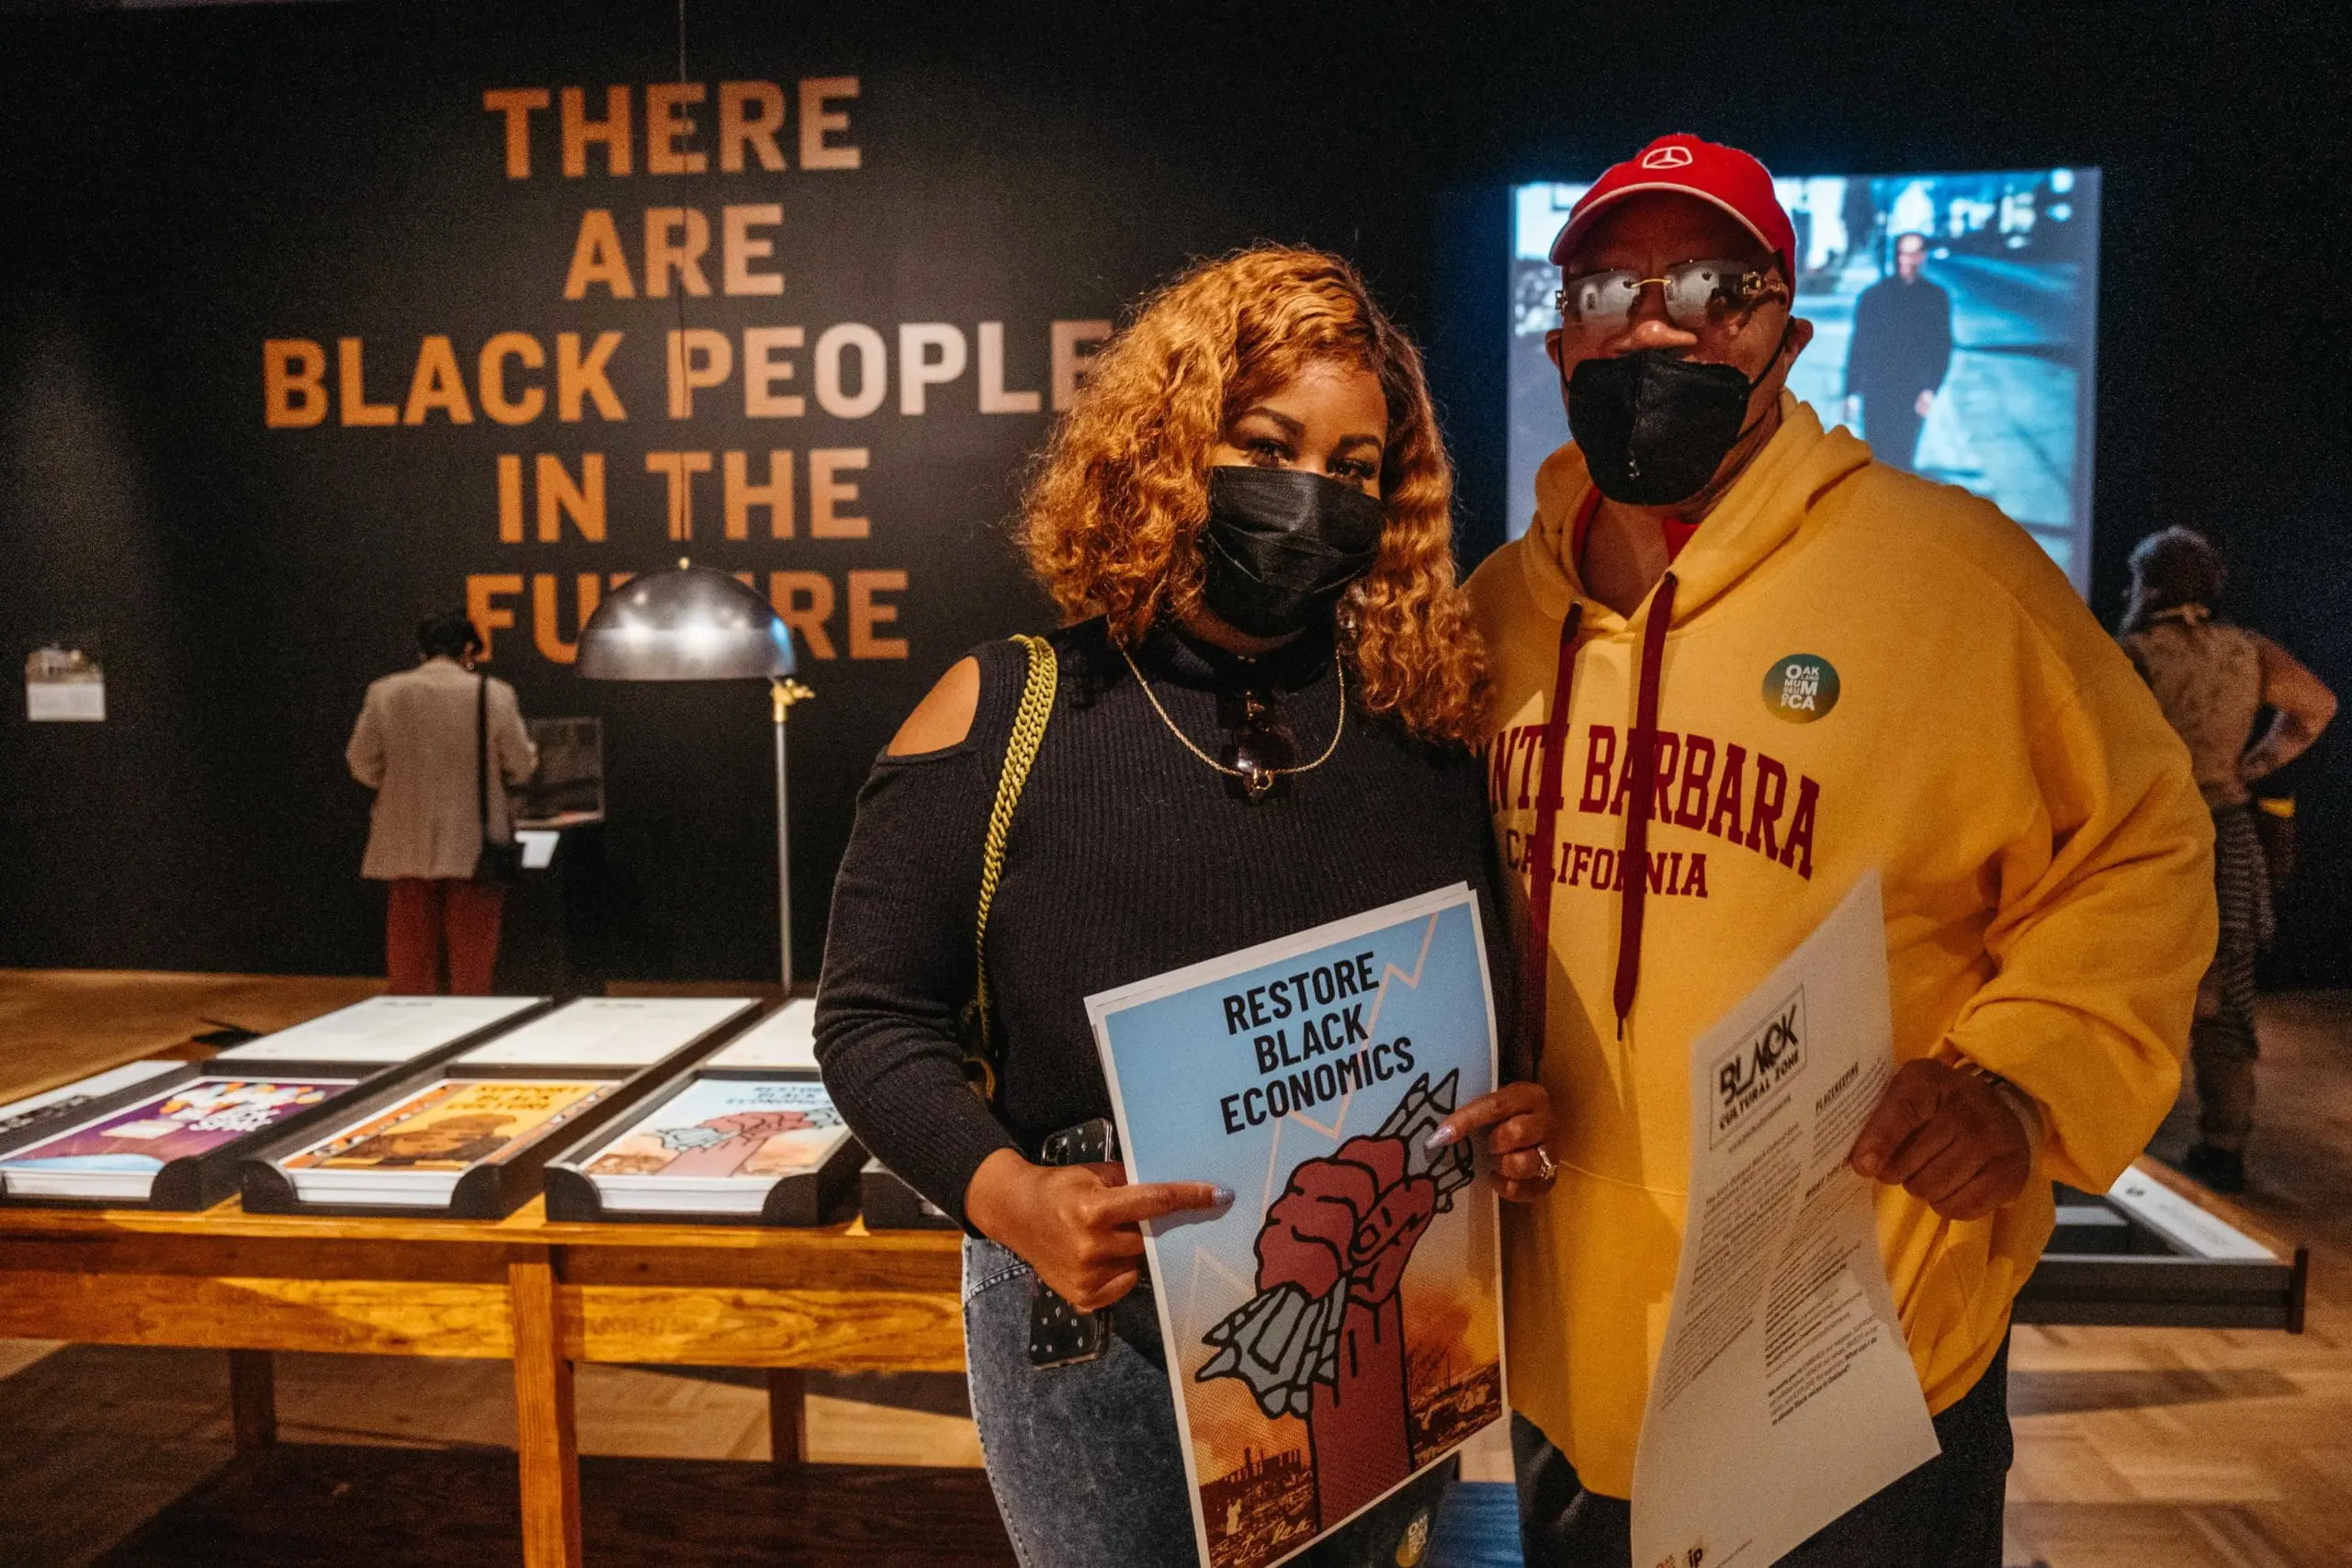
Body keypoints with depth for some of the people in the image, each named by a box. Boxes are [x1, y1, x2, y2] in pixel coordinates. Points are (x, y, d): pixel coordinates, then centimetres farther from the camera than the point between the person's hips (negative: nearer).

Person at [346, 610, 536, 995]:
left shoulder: (384, 693, -1)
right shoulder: (495, 694, -7)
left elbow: (362, 764, 4)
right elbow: (521, 767, -1)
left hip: (407, 848, 2)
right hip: (474, 848, -2)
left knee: (410, 967, 12)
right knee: (472, 966, 7)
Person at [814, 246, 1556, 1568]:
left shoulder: (1432, 723, 0)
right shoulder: (1003, 713, -8)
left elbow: (1511, 1000, 8)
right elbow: (876, 1020, -7)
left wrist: (1521, 1115, -13)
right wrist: (1006, 1196, -22)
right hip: (1100, 1349, -3)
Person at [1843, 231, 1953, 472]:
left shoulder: (1936, 297, 6)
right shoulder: (1874, 296, 5)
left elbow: (1943, 347, 5)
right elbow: (1858, 346, 5)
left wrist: (1931, 390, -8)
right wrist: (1850, 393, 0)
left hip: (1913, 395, 0)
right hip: (1875, 393, 0)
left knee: (1902, 461, -5)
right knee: (1876, 459, -3)